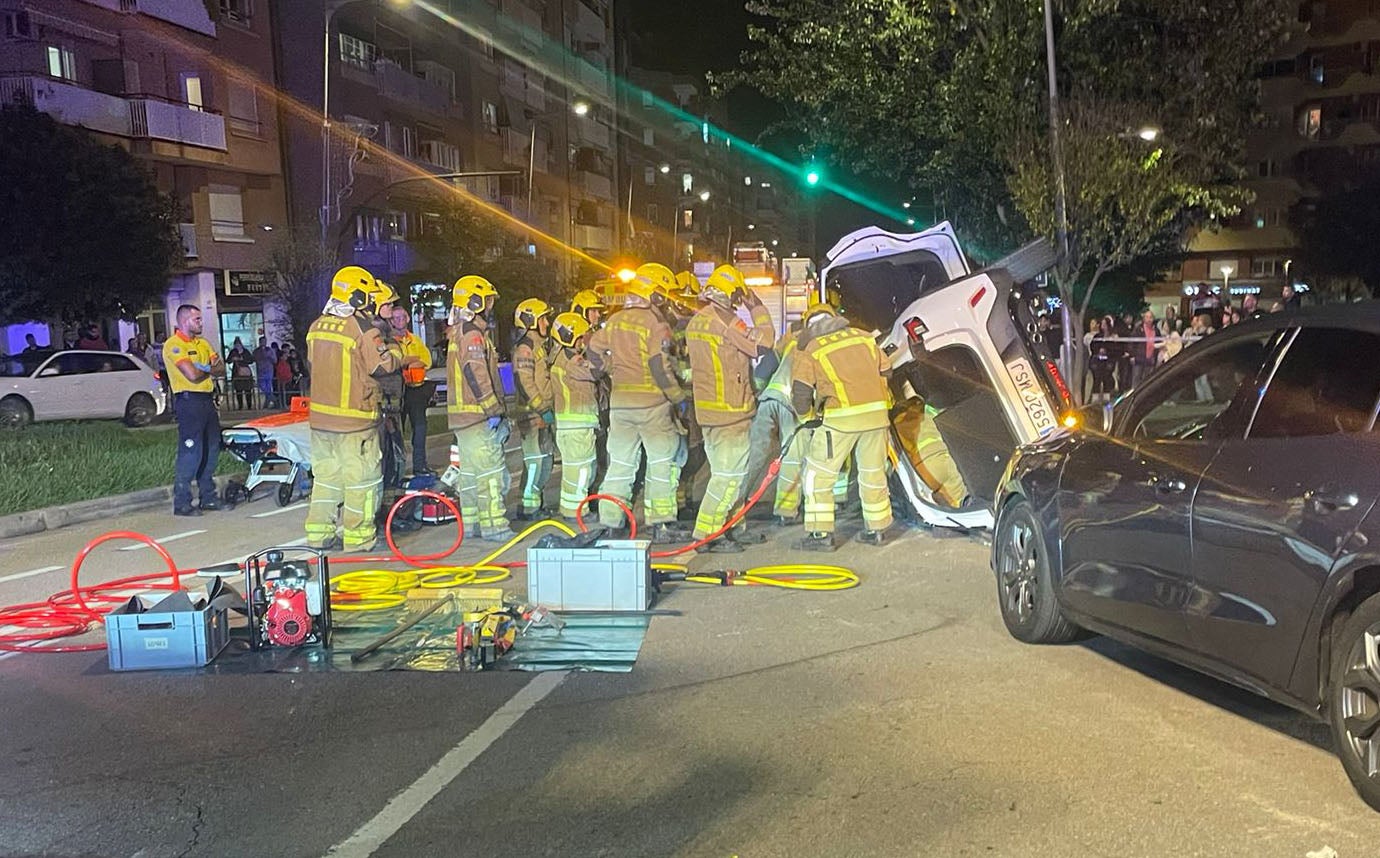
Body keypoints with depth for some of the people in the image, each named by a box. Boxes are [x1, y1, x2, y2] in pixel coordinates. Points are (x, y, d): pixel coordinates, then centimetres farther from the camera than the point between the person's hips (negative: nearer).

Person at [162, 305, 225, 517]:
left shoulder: (202, 343, 17)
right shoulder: (174, 345, -9)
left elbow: (221, 367, 10)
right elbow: (192, 375, -20)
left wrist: (205, 369, -11)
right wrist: (210, 370, 0)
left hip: (207, 400, 9)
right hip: (189, 401, -9)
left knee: (211, 451, 12)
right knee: (190, 453, -9)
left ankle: (208, 498, 21)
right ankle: (181, 503, -4)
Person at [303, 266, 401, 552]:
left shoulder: (317, 326, 8)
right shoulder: (364, 328, -14)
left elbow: (313, 362, 17)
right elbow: (383, 365, -12)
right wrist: (396, 353, 8)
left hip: (320, 416, 7)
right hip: (355, 418, -7)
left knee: (326, 473, 16)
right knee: (361, 477, 2)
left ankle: (319, 532, 20)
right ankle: (358, 536, 6)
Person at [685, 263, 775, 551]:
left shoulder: (696, 321, 11)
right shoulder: (725, 320, -18)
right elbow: (761, 344, -15)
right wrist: (758, 309, -6)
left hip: (707, 408, 9)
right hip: (730, 409, -9)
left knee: (726, 470, 18)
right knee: (729, 475, -3)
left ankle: (733, 527, 27)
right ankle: (706, 533, -1)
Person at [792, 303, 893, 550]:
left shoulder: (809, 349, 3)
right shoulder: (864, 337, 14)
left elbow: (800, 392, -2)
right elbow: (885, 372, 19)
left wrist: (807, 414, 18)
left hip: (841, 418, -4)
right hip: (876, 412, 5)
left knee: (819, 475, 6)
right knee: (873, 472, 17)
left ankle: (820, 533, 5)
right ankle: (877, 529, 26)